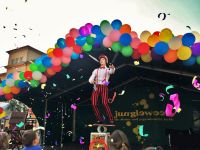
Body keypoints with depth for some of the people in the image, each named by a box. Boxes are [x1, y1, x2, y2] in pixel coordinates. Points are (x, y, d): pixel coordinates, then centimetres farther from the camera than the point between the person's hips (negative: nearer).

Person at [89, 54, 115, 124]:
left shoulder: (108, 70, 13)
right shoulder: (96, 70, 22)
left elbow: (112, 72, -13)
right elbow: (90, 80, 13)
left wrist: (113, 68, -37)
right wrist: (93, 82, -12)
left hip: (104, 88, -3)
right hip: (96, 88, 3)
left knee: (105, 103, -19)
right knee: (94, 104, -9)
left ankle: (111, 119, -9)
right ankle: (99, 119, 5)